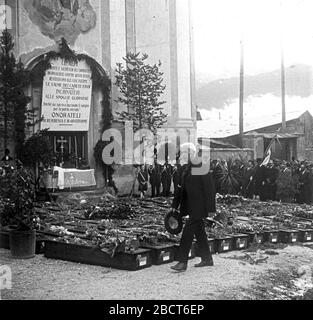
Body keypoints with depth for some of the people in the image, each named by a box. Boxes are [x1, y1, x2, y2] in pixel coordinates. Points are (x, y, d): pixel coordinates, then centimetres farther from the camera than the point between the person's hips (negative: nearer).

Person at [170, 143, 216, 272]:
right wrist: (174, 206, 13)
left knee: (188, 231, -10)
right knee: (199, 232, 15)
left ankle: (183, 262, -7)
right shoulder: (185, 168, 10)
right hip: (190, 206, 8)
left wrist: (210, 208, -17)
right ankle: (207, 259, 27)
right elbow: (180, 187, 15)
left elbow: (209, 188, -15)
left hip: (199, 206, -8)